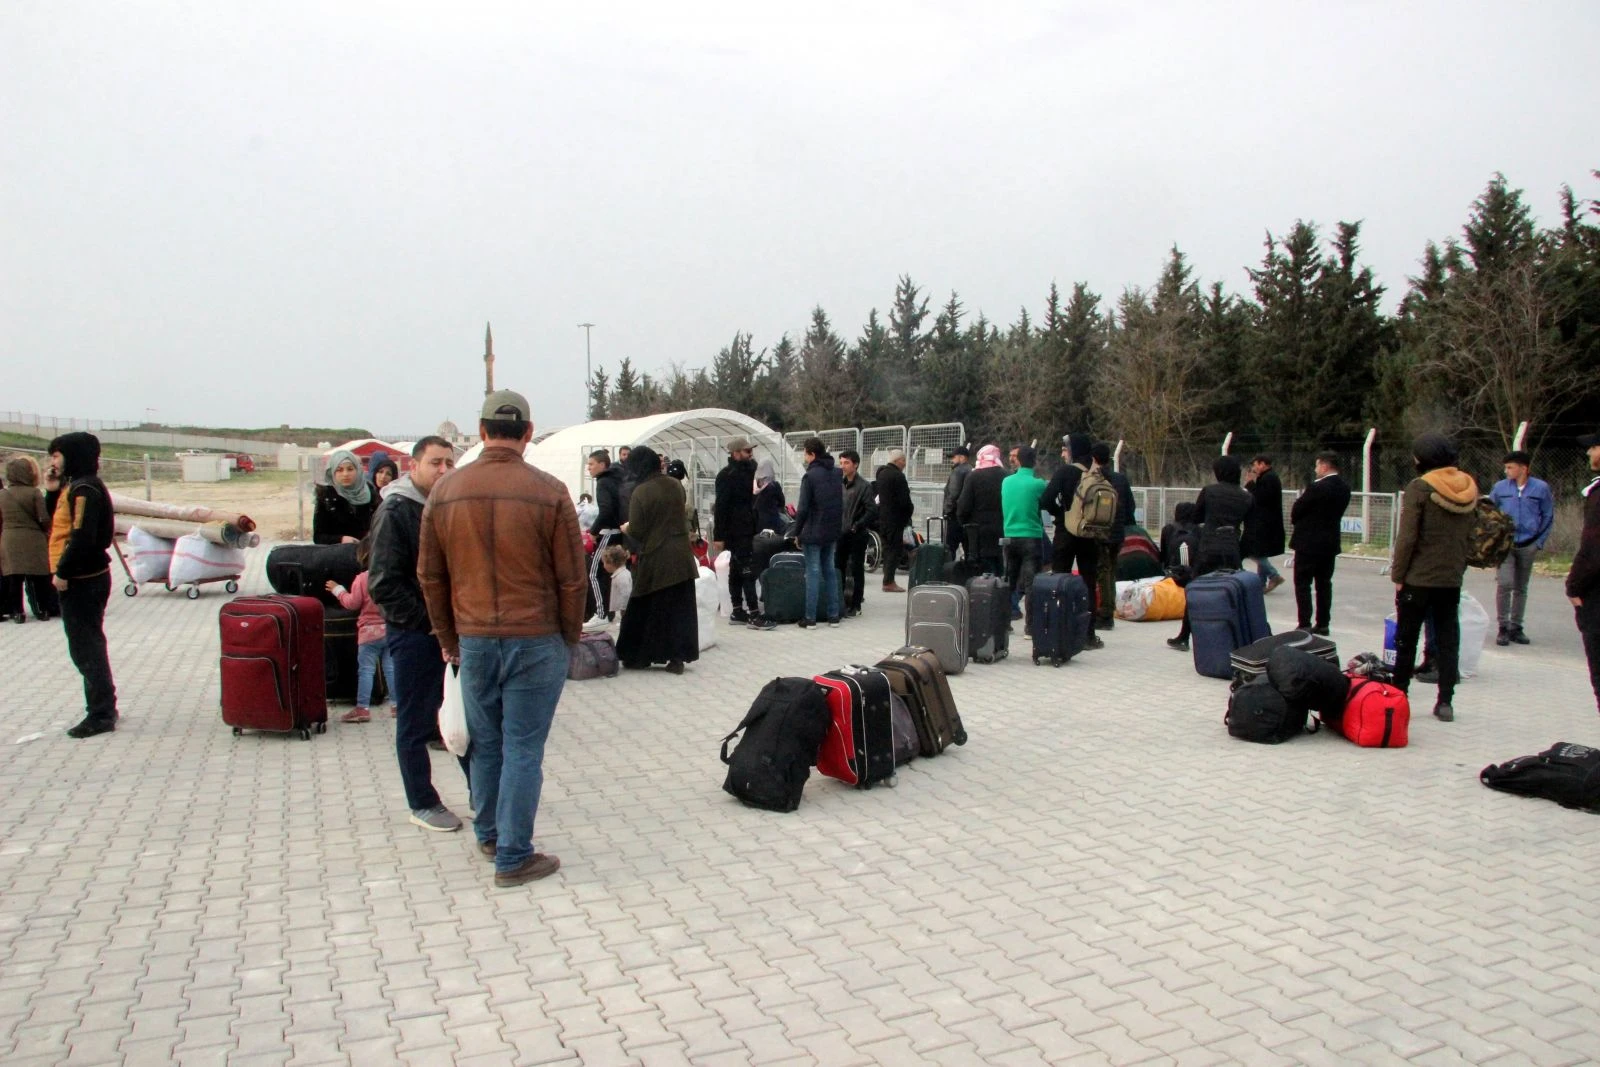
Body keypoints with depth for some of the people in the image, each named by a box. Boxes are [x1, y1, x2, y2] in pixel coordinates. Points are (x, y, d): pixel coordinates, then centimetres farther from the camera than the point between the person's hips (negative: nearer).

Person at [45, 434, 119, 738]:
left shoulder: (85, 488, -17)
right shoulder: (73, 486, 15)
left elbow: (82, 536, -24)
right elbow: (57, 523, 20)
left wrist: (63, 571, -19)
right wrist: (52, 491, 9)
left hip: (82, 581, -10)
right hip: (79, 579, 10)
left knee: (85, 648, -5)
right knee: (88, 646, 16)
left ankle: (101, 715, 0)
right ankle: (103, 708, 25)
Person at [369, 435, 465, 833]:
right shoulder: (395, 512, -12)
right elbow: (384, 585, -16)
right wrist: (429, 622, -16)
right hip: (414, 634, -7)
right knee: (416, 724, 6)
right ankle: (422, 804, 19)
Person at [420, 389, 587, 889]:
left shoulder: (445, 491, 1)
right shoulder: (548, 492, -10)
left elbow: (430, 575, 8)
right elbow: (571, 577, -6)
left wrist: (448, 638, 20)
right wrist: (570, 636, 9)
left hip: (473, 640, 4)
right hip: (536, 641, -3)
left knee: (485, 743, 18)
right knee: (523, 749, 4)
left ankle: (488, 833, 34)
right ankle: (513, 857, 11)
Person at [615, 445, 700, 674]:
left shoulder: (641, 491, -15)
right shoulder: (674, 485, 4)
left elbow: (636, 531, -13)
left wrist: (626, 529, 7)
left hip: (655, 560, -5)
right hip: (681, 556, 5)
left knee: (646, 608, 9)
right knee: (680, 608, 8)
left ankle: (639, 656, 18)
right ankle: (678, 657, 10)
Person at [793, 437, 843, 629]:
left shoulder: (810, 476, -13)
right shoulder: (836, 474, 8)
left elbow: (803, 508, -14)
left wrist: (797, 532, -4)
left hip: (813, 533, -6)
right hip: (832, 532, 6)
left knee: (813, 572, -3)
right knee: (830, 571, 13)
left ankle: (810, 618, 0)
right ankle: (833, 615, 14)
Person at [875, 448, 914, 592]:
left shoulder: (882, 473, 12)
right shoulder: (898, 476, -17)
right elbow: (904, 500, -20)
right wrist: (911, 509, -2)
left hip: (883, 516, 9)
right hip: (895, 518, -9)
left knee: (888, 548, 15)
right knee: (895, 549, -4)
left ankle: (888, 579, 18)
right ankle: (889, 582, -5)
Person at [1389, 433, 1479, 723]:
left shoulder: (1419, 488, -12)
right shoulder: (1469, 490, 6)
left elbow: (1407, 537, -15)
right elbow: (1470, 537, 10)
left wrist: (1397, 574, -8)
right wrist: (1458, 567, 17)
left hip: (1418, 579, -5)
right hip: (1452, 580, 5)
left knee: (1406, 639, 6)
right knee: (1448, 640, 9)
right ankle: (1445, 701, 10)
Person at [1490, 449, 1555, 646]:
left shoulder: (1541, 488, 0)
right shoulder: (1500, 487, 1)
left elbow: (1548, 517, 8)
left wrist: (1539, 542, 3)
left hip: (1527, 546, 1)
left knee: (1521, 588, 9)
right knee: (1504, 584, -14)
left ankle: (1516, 627, 19)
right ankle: (1503, 627, -4)